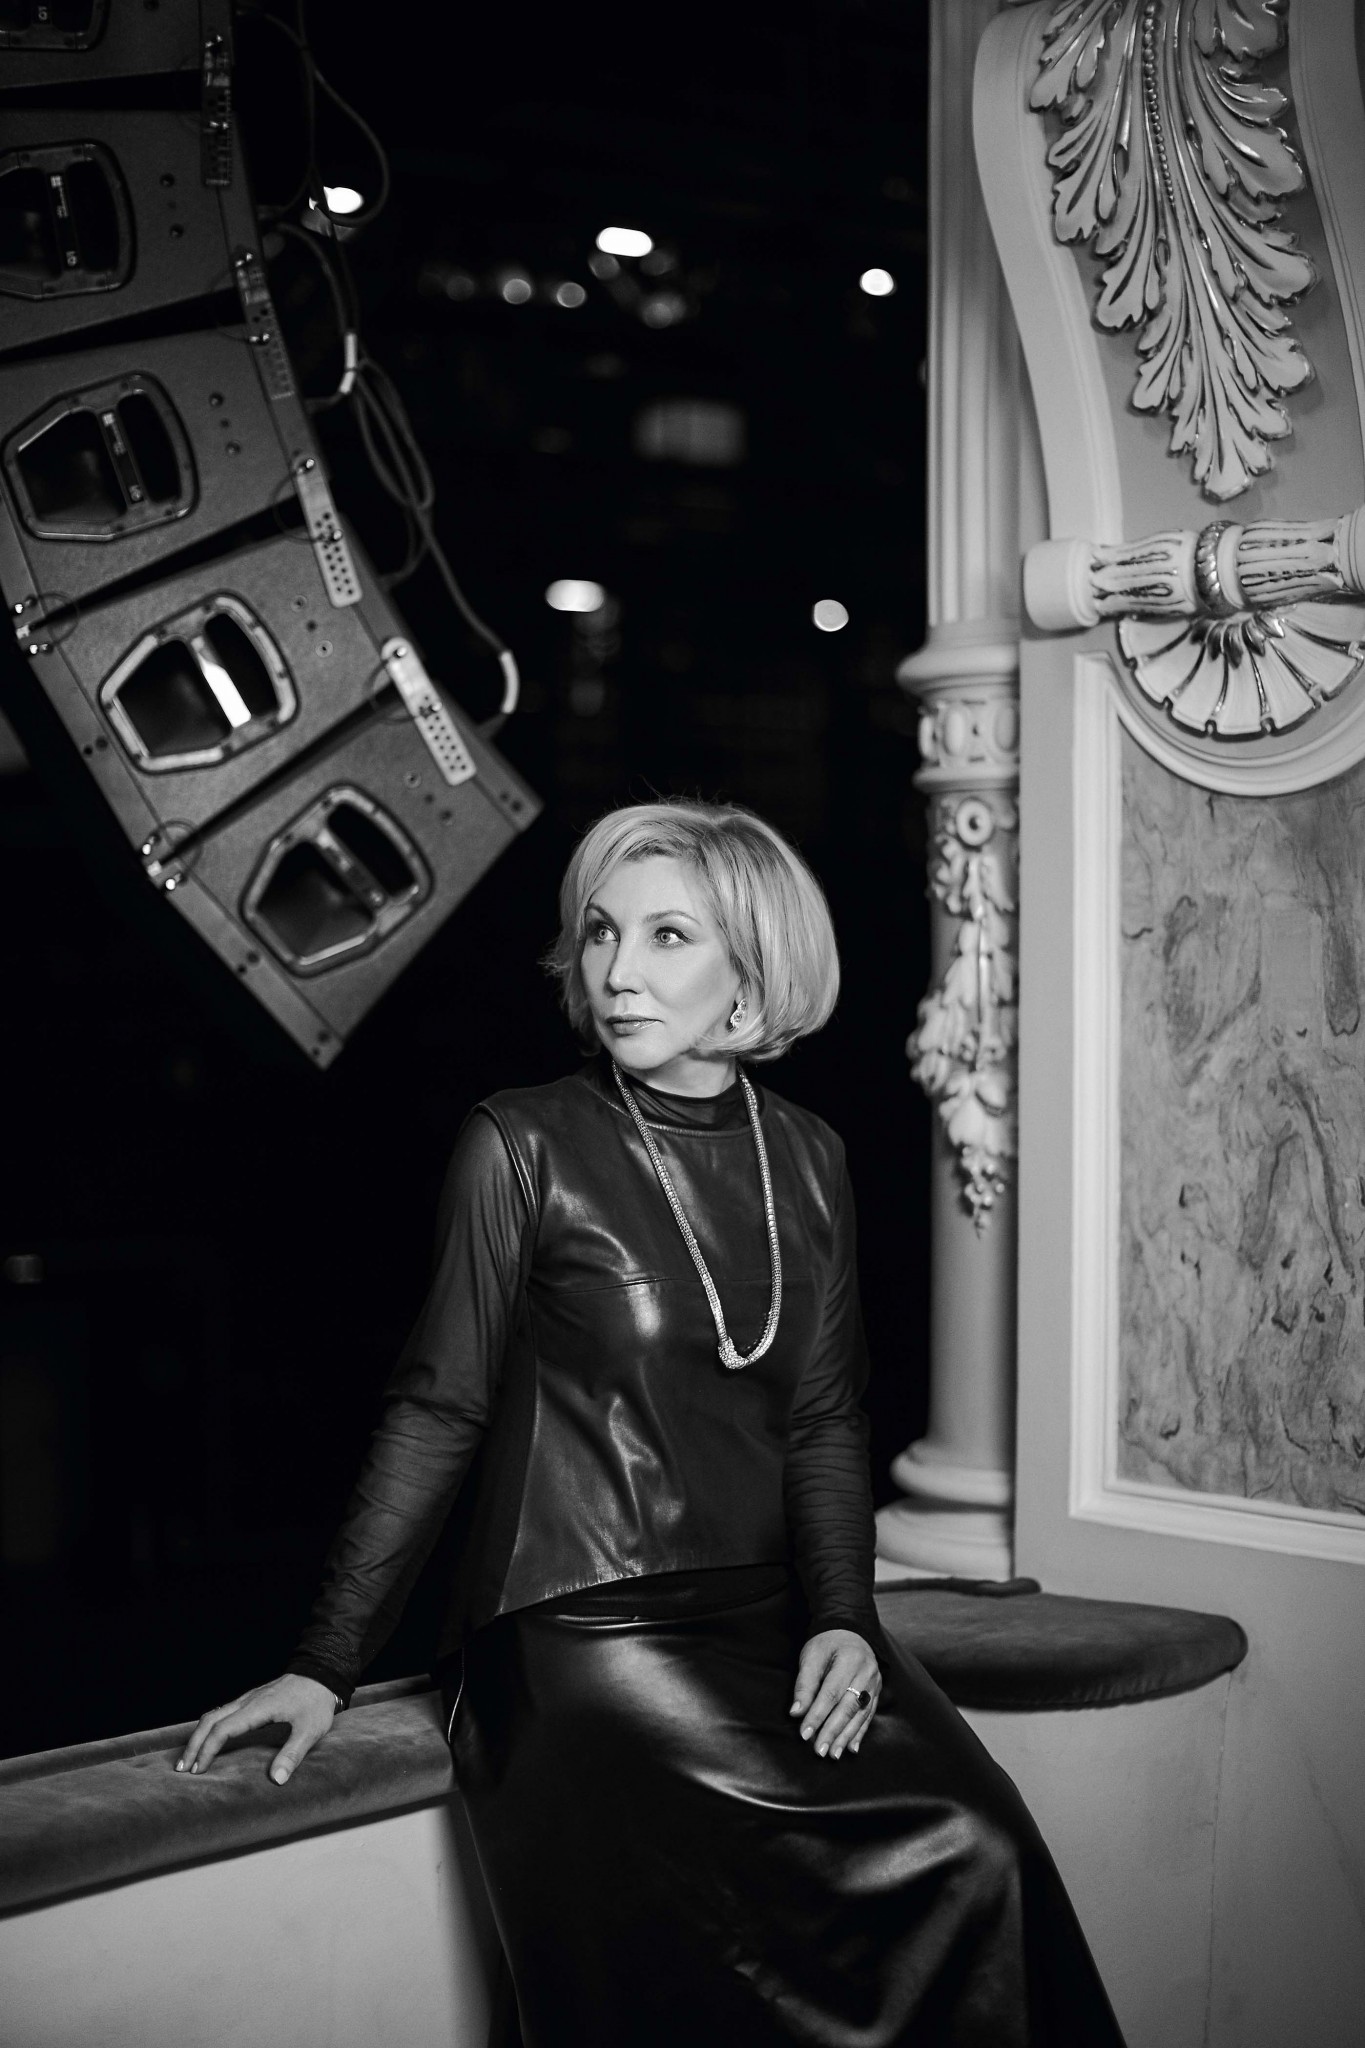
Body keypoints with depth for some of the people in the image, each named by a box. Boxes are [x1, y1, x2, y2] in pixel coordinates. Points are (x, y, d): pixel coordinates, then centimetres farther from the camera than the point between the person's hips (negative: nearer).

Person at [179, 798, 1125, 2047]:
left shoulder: (808, 1160, 10)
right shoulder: (521, 1147, -4)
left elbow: (823, 1420, 12)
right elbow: (439, 1411, -1)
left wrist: (841, 1617, -4)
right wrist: (326, 1664, -2)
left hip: (769, 1615, 5)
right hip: (577, 1633, -5)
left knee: (980, 1848, -16)